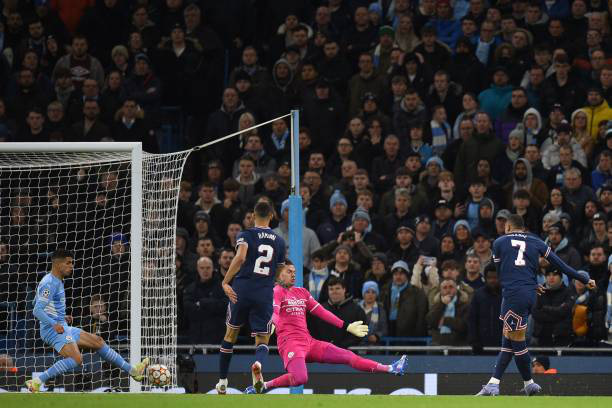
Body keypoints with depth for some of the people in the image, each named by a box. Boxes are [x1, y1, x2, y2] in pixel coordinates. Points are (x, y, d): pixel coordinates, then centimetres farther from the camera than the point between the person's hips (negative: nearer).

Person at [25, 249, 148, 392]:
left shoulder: (57, 282, 17)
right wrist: (54, 324, -34)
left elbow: (36, 304, 28)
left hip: (62, 328, 11)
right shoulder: (49, 283, -14)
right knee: (76, 359, -29)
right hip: (53, 330, -11)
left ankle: (132, 370, 24)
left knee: (97, 341, 15)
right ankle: (36, 382, -29)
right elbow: (37, 311, -21)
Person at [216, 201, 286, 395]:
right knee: (262, 341, 2)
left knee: (231, 333, 19)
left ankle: (222, 382, 25)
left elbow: (240, 257, -21)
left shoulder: (246, 235, -1)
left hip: (241, 291, -1)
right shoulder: (279, 241, 10)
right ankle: (258, 364, -35)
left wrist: (225, 282, -21)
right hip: (265, 295, 1)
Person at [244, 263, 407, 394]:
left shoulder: (302, 292, 23)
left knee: (348, 356, 3)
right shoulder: (277, 291, 1)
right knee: (300, 378, -34)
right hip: (290, 343, -7)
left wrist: (346, 326, 25)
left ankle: (390, 369, 3)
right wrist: (273, 324, -40)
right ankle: (262, 385, -20)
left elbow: (321, 312, 26)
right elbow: (274, 312, -16)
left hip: (308, 342, 7)